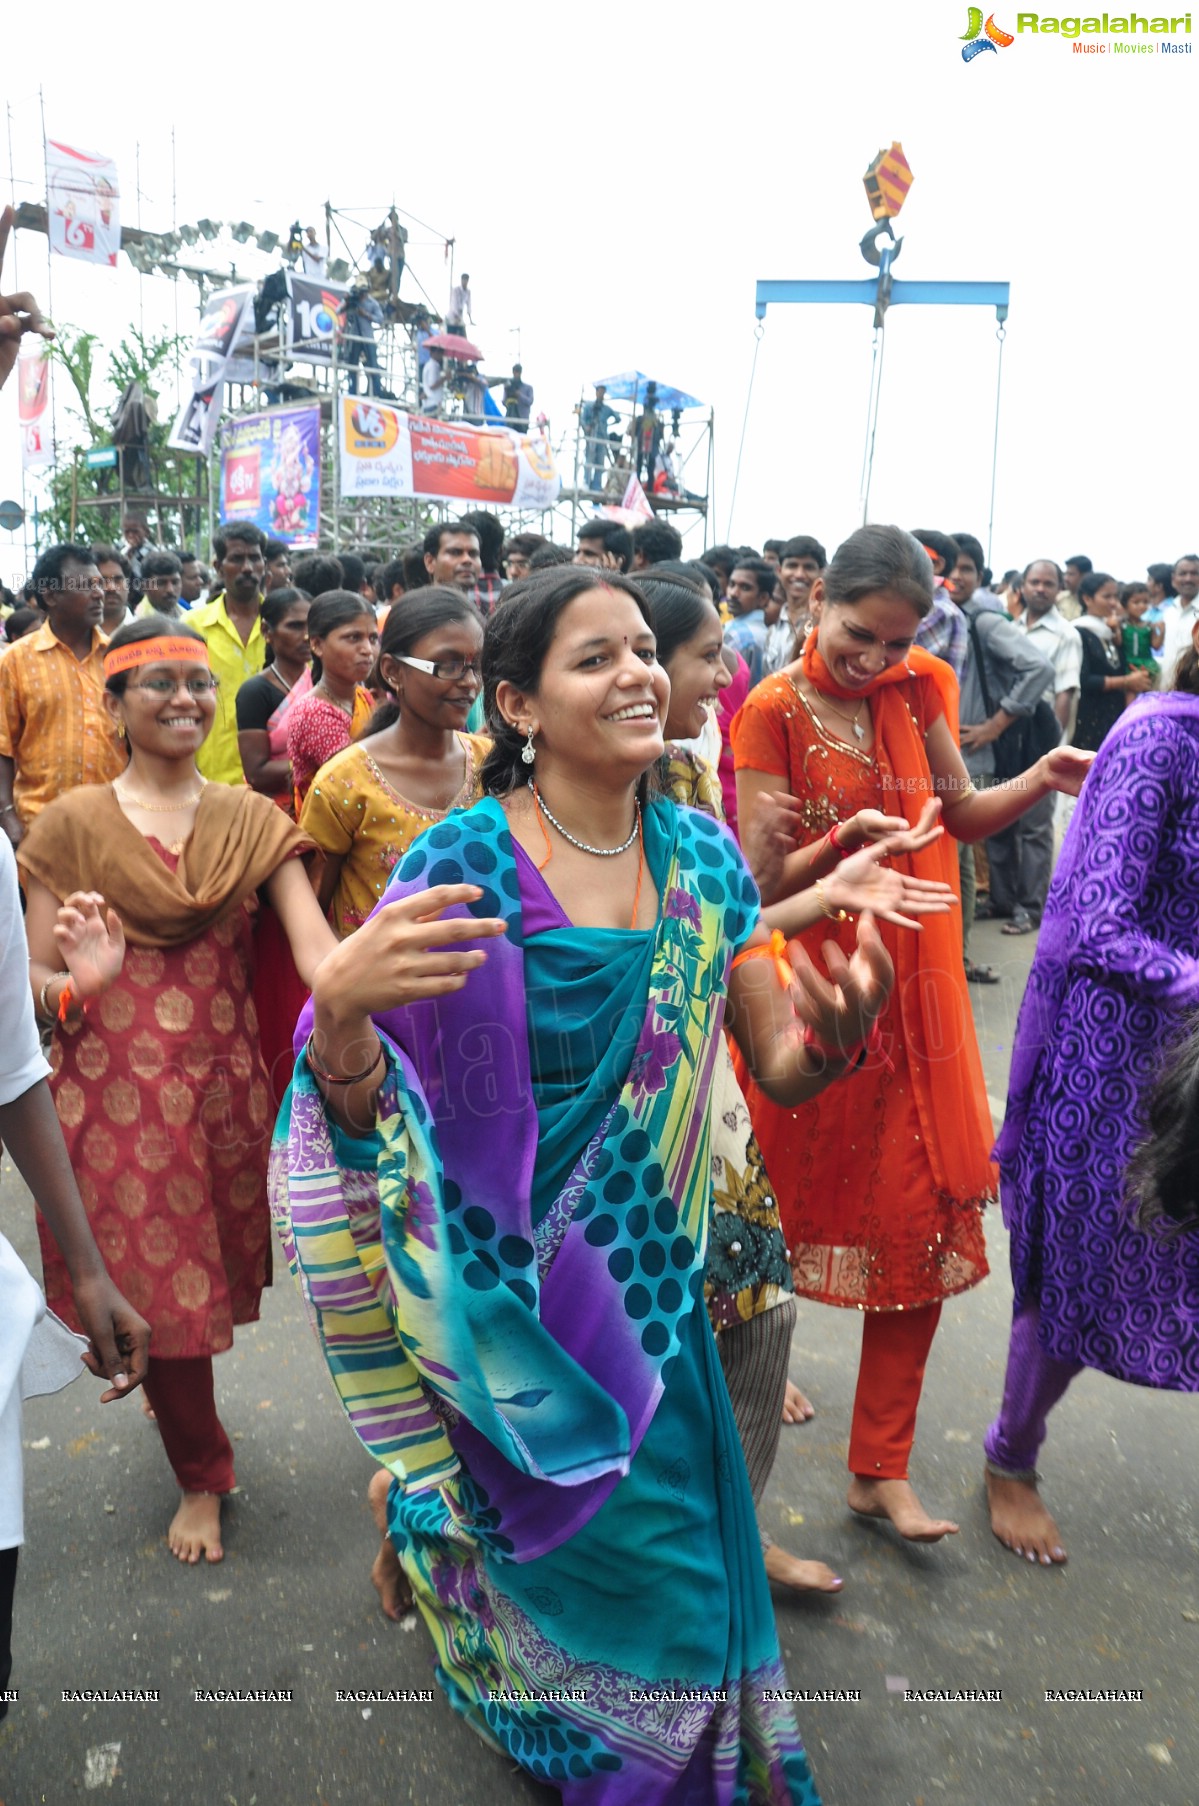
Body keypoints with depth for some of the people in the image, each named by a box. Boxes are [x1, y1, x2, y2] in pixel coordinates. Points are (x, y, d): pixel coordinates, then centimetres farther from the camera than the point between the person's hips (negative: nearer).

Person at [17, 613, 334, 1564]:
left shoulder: (253, 821, 4)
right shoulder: (74, 824, -2)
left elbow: (314, 942, -10)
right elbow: (34, 979, -2)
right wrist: (80, 981, -26)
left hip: (224, 1081, 2)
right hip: (114, 1089, -2)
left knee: (213, 1273, 14)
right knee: (156, 1283, 7)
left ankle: (167, 1385, 48)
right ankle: (202, 1476, 31)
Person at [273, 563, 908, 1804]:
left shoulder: (700, 858, -4)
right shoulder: (467, 860, -18)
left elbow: (780, 1071, -3)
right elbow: (366, 1108, -18)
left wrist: (837, 1031, -27)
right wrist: (340, 1007, -41)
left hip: (648, 1268, 5)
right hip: (512, 1279, -4)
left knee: (672, 1518, 21)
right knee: (613, 1530, 8)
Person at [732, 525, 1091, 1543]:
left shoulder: (918, 687, 3)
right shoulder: (775, 711, -12)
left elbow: (961, 815, 10)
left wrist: (1039, 781, -8)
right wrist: (848, 839, -30)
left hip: (913, 995, 5)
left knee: (927, 1221, 5)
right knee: (788, 1210, 11)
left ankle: (882, 1469, 20)